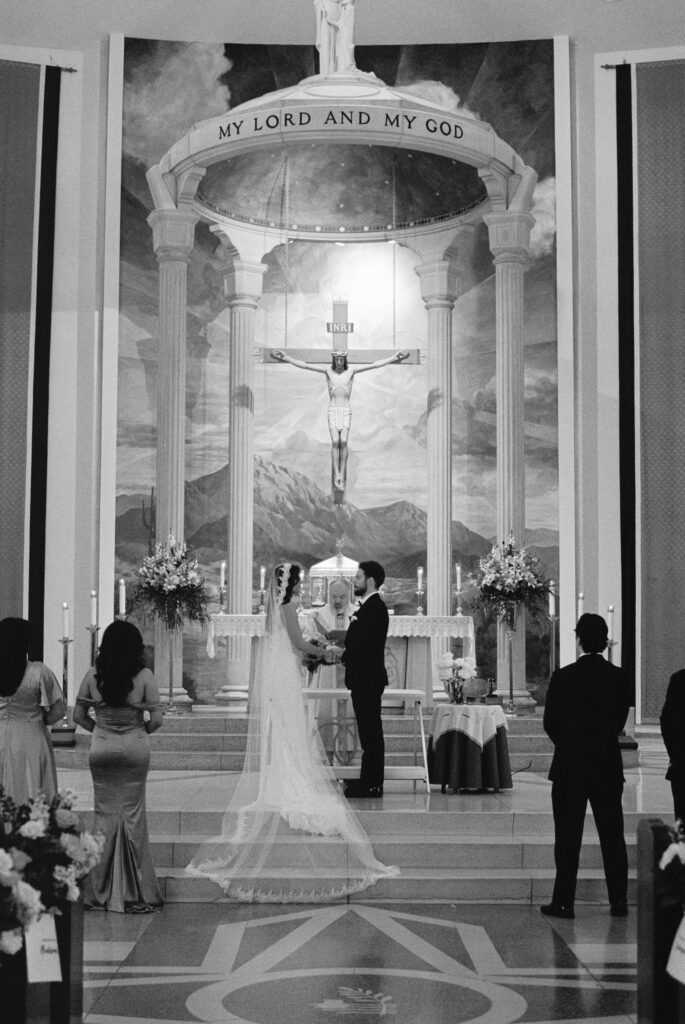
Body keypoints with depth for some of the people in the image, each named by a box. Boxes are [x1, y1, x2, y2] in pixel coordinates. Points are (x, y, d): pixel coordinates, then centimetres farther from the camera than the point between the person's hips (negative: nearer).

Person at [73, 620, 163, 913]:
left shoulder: (92, 675, -4)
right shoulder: (144, 676, -9)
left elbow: (78, 716, 1)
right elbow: (157, 719, -9)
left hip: (101, 749, 1)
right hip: (135, 747, -1)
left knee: (105, 814, 10)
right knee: (133, 814, 6)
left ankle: (101, 892, 14)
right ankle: (134, 892, 10)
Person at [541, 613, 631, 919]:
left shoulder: (563, 677, -10)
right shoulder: (619, 677, -3)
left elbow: (550, 723, -4)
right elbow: (620, 720, 4)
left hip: (569, 767, -2)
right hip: (608, 767, 2)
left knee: (568, 838, 3)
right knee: (612, 836, 10)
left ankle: (564, 902, 5)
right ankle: (619, 901, 13)